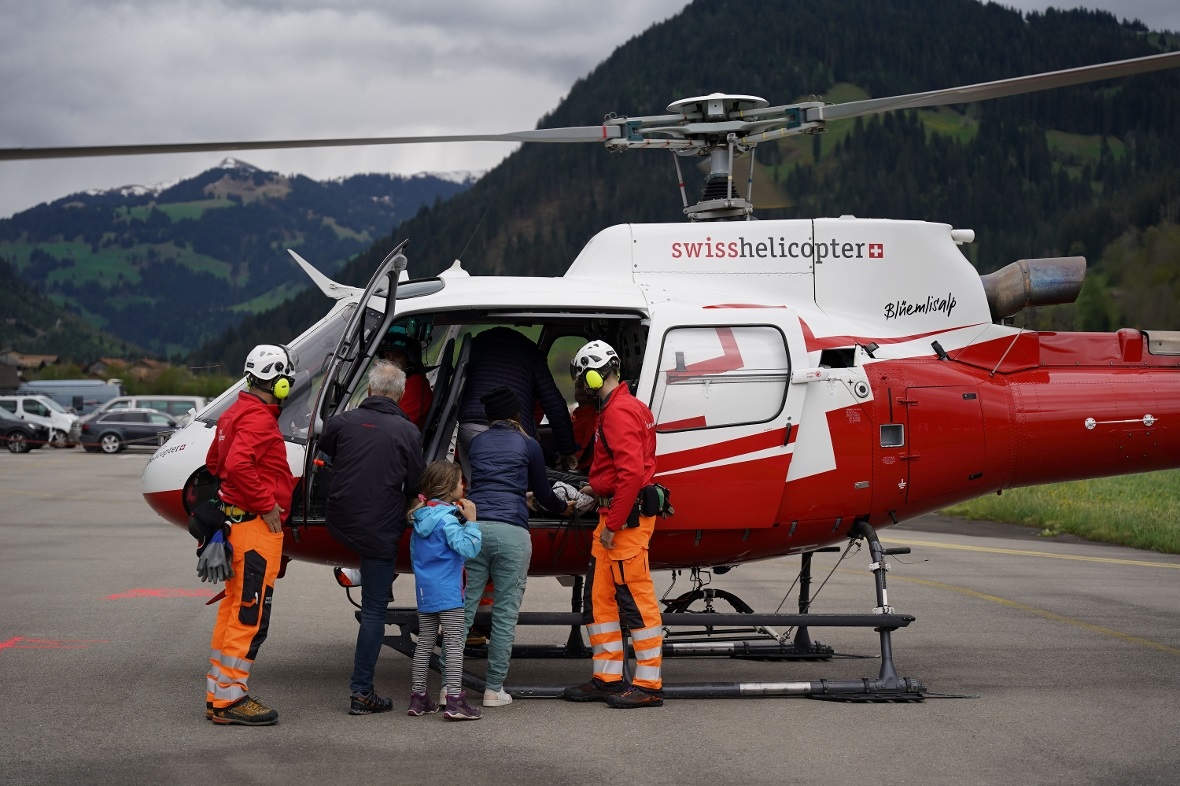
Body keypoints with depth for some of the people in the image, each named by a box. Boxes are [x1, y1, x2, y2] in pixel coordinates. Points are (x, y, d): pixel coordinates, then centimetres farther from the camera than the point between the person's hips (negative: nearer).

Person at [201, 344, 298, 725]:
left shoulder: (234, 414, 16)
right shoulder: (258, 419, -16)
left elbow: (214, 462, 28)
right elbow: (238, 465, -30)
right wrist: (267, 504, -20)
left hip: (236, 522, 10)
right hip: (258, 526, -10)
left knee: (234, 609, 14)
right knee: (250, 615, -6)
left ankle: (218, 695, 20)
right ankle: (229, 698, -4)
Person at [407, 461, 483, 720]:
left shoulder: (420, 517, 10)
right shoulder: (447, 519, -15)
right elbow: (468, 549, -22)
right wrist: (470, 521, -18)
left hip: (424, 591, 8)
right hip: (448, 592, -8)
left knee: (424, 641, 14)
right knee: (454, 643, -6)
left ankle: (417, 697, 16)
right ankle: (454, 700, -11)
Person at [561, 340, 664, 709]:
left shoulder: (619, 412, -16)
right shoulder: (622, 407, 17)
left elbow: (632, 472, -24)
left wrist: (613, 523, -22)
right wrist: (597, 488, 27)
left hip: (626, 517, -11)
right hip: (612, 515, 11)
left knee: (635, 598, -6)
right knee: (599, 597, 12)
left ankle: (648, 685, -3)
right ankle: (607, 678, 18)